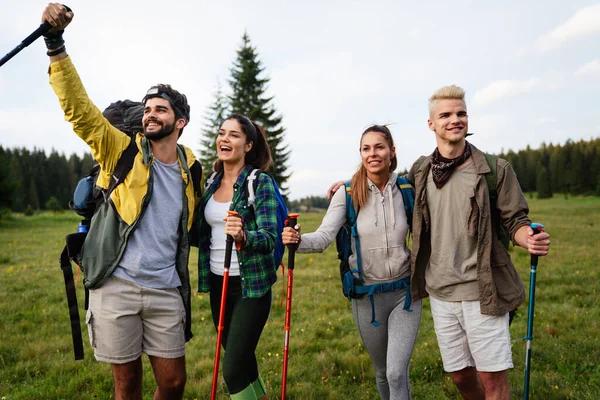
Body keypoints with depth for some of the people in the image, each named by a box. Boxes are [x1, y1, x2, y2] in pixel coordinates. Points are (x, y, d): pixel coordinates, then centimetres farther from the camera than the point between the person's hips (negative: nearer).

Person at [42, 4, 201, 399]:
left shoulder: (192, 168, 9)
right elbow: (78, 107, -11)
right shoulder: (123, 151, 1)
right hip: (116, 286, -2)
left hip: (166, 291, 2)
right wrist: (55, 42, -18)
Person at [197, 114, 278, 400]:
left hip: (251, 286, -6)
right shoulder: (212, 183, 7)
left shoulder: (260, 182, -12)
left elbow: (269, 238, -21)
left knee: (233, 369, -7)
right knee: (242, 363, 17)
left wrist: (243, 237, -38)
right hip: (217, 284, 6)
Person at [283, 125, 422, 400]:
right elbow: (324, 237, -20)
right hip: (366, 294, 1)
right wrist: (297, 240, -40)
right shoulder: (348, 194, -9)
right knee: (382, 372, 19)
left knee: (397, 373, -9)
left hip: (404, 291, 0)